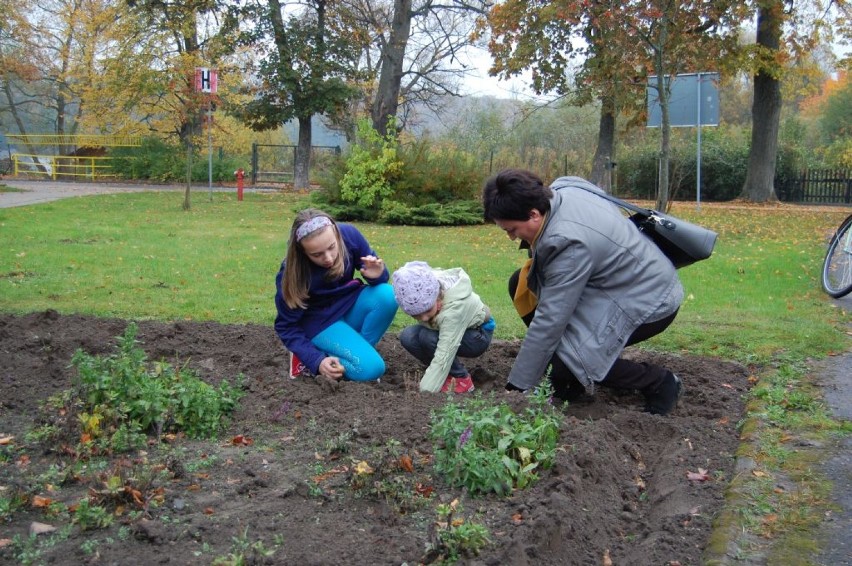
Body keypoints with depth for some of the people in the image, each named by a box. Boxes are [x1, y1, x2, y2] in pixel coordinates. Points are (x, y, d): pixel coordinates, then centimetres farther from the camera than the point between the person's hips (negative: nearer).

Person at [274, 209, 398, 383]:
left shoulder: (349, 234, -21)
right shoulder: (291, 272, -27)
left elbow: (375, 271, -5)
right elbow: (286, 325, -17)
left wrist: (377, 275, -30)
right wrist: (316, 360, -29)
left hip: (350, 306, 4)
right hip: (320, 321, -4)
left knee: (387, 295, -28)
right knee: (371, 368, -25)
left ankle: (359, 349, -5)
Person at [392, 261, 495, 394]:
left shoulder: (455, 307, -40)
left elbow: (443, 357, -42)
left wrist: (425, 393, -44)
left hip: (478, 335, -6)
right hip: (446, 329, 6)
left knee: (428, 338, -31)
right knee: (407, 336, -19)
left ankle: (462, 379, -10)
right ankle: (448, 375, -1)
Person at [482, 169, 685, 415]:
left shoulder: (570, 243, -33)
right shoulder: (560, 189, -9)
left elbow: (549, 321, -31)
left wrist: (517, 388, -24)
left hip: (649, 301, -10)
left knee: (563, 362, -23)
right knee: (520, 284, 1)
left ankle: (659, 382, -3)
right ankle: (569, 380, 7)